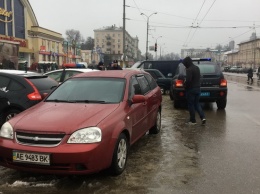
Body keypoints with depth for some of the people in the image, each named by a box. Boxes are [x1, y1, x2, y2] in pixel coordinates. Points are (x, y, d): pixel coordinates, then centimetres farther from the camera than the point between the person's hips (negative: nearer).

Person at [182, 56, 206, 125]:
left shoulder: (189, 70, -18)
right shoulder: (197, 68, 10)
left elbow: (188, 80, -24)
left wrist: (185, 86, -8)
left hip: (191, 89, -8)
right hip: (198, 88, 8)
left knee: (191, 105, 4)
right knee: (197, 103, 16)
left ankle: (193, 120, 11)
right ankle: (202, 117, 2)